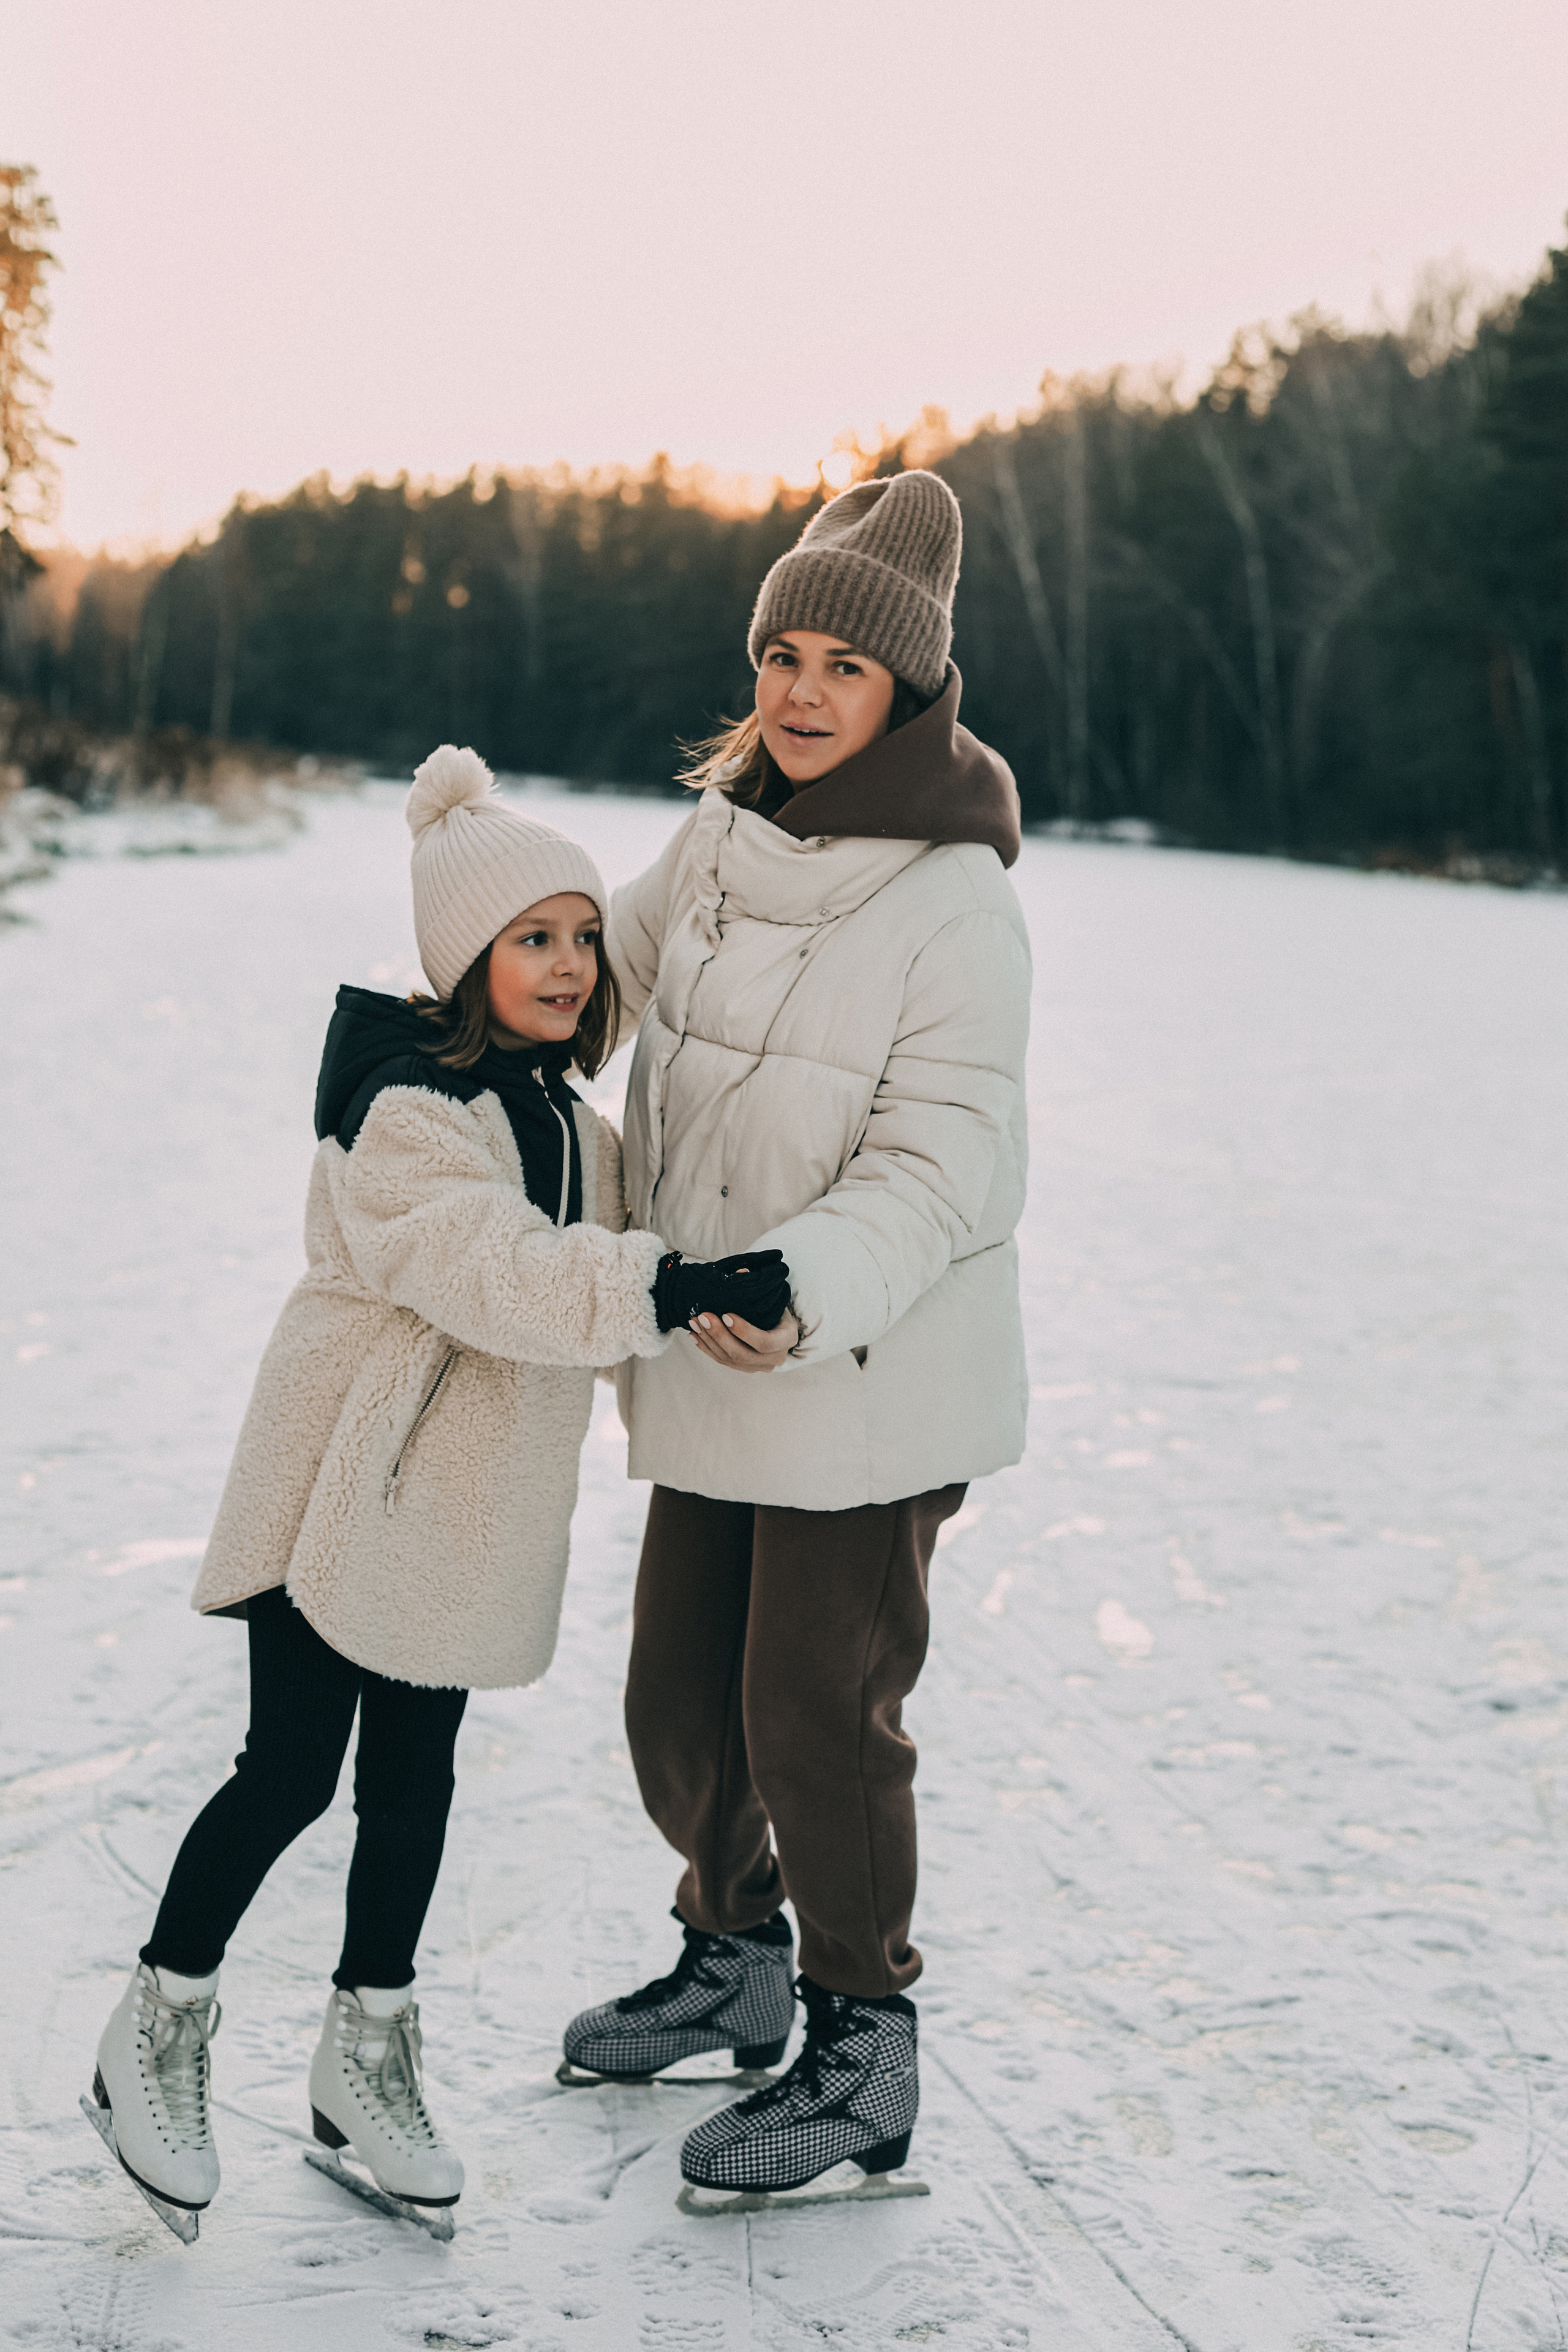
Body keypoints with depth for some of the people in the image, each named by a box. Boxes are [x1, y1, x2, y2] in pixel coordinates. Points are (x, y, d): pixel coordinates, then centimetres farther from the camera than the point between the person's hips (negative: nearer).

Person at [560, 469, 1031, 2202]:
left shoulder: (954, 903, -16)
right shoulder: (719, 836, 5)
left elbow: (945, 1162, -21)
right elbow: (604, 964, 24)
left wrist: (812, 1284, -35)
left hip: (871, 1379, -7)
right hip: (714, 1367, 7)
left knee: (819, 1710, -1)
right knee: (679, 1696, 16)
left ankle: (864, 2057, 18)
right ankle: (735, 1961, 39)